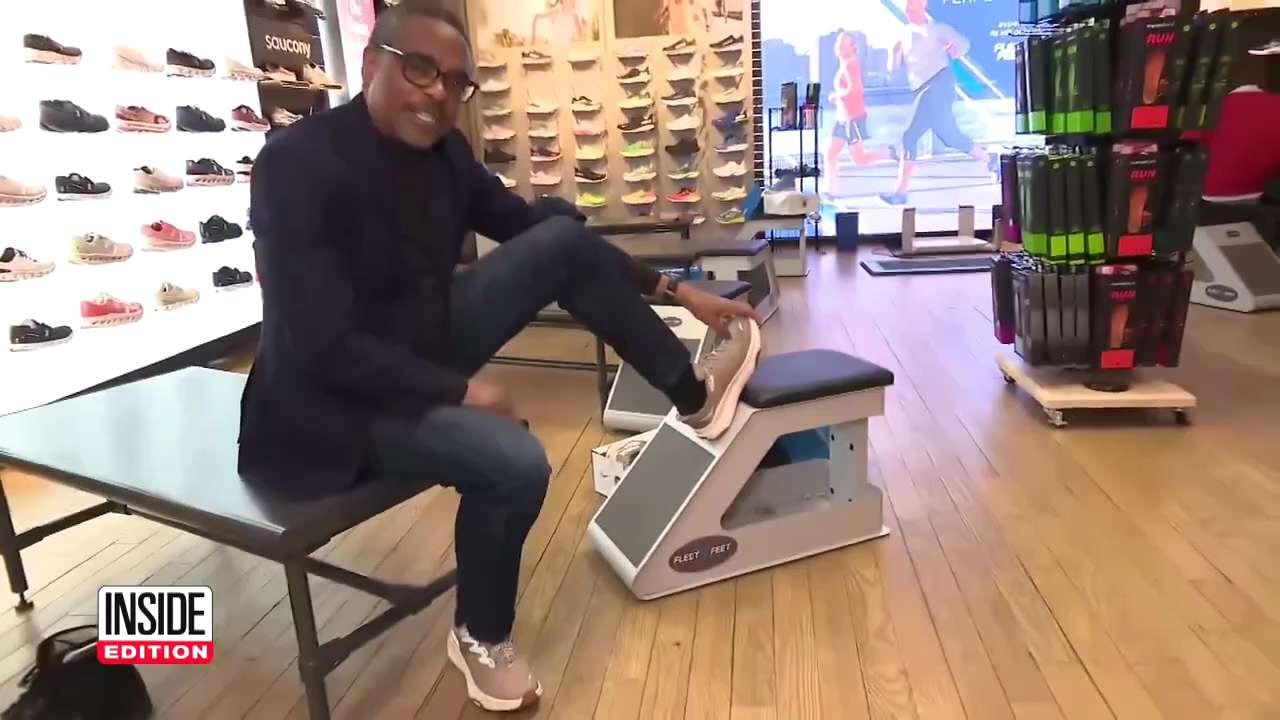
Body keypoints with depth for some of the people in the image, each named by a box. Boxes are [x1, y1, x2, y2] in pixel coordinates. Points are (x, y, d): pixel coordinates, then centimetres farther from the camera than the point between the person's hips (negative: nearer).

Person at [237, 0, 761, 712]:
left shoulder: (443, 149, -2)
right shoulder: (297, 165, -23)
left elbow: (538, 229, 3)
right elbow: (319, 344, -27)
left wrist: (675, 289, 0)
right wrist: (461, 391, -21)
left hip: (424, 347, 7)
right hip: (337, 399, -7)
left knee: (567, 239, -5)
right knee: (517, 462, -31)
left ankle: (693, 394, 5)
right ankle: (480, 636, 0)